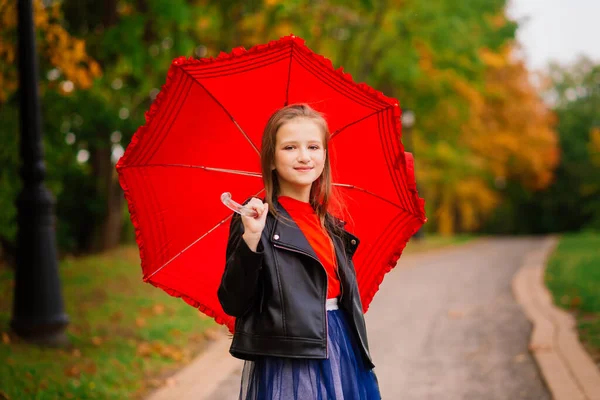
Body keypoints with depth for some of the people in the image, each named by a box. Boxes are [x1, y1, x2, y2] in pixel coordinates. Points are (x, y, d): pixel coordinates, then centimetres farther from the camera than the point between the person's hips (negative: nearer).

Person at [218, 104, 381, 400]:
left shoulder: (329, 224, 11)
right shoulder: (257, 218, -8)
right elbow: (233, 304, -15)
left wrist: (359, 361, 15)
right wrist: (250, 238, -25)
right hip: (286, 365, -6)